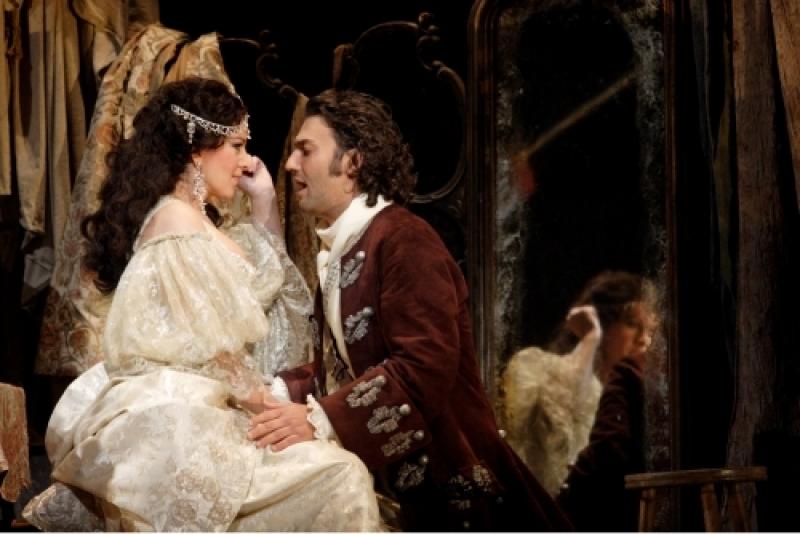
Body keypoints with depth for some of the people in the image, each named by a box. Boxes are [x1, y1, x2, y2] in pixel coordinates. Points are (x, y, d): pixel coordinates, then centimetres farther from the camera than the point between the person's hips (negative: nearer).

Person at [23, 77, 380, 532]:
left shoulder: (196, 222, 21)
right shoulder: (179, 221, -10)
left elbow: (267, 282, 30)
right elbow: (210, 345, -14)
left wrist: (266, 203, 22)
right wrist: (258, 397, -1)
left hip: (182, 418, 11)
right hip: (171, 426, -11)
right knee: (339, 478, -20)